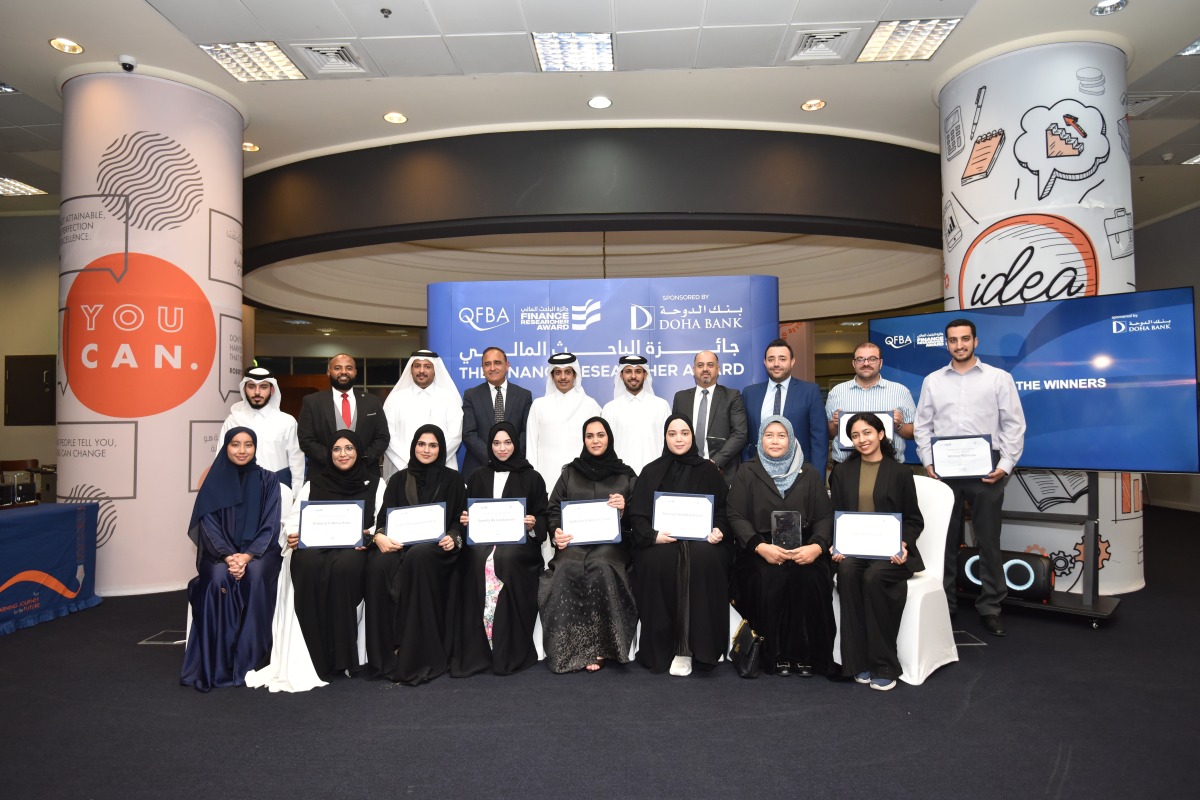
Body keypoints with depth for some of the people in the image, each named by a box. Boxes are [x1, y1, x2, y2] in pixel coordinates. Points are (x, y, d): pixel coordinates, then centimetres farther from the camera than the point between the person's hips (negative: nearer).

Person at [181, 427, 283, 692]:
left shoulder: (267, 480, 3)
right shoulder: (214, 481, 5)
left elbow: (270, 526, -2)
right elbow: (208, 525, -1)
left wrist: (248, 556, -19)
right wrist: (228, 556, -18)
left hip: (258, 552, -1)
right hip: (220, 552, 1)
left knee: (254, 576, -33)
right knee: (219, 578, -31)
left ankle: (249, 658, -24)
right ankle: (217, 664, -23)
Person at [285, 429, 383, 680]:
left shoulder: (373, 484, 18)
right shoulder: (314, 484, 24)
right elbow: (294, 518, 13)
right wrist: (291, 535, -9)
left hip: (354, 547, -1)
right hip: (315, 544, 2)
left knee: (343, 566, -36)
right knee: (309, 565, -34)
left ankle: (342, 656, -26)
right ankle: (314, 656, -25)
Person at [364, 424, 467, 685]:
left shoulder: (452, 479, 12)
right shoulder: (398, 479, 17)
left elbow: (460, 519, 6)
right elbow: (384, 517, 7)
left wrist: (453, 538, -16)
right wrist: (379, 536, -15)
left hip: (436, 546, -2)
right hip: (400, 544, 2)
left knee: (418, 557, -37)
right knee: (379, 563, -32)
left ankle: (419, 656, -30)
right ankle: (386, 655, -25)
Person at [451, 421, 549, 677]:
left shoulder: (532, 477, 11)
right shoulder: (478, 477, 18)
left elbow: (543, 517, 8)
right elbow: (470, 513, 16)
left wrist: (533, 524, -14)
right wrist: (465, 519, -6)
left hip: (520, 540, -2)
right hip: (484, 537, 2)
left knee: (505, 558, -35)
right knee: (478, 558, -33)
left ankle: (511, 652, -27)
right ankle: (475, 650, -28)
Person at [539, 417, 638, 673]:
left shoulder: (625, 474, 14)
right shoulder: (570, 471, 18)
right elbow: (554, 508, 12)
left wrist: (624, 509, -13)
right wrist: (557, 532, -8)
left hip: (610, 540, -1)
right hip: (575, 541, 1)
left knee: (601, 568, -35)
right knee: (566, 570, -32)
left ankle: (599, 646, -21)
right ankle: (571, 649, -22)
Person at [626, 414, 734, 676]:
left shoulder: (709, 471, 14)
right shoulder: (651, 472, 13)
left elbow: (724, 509, 10)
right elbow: (637, 514, 5)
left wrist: (719, 530, -12)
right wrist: (653, 535, -15)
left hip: (701, 539, 0)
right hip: (661, 541, 0)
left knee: (704, 558, -34)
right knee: (658, 560, -34)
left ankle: (691, 646, -26)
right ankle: (662, 647, -20)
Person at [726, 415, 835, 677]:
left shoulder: (809, 475, 16)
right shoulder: (748, 474, 12)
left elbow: (825, 517, 8)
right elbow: (735, 516, 1)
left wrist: (816, 546, -13)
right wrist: (760, 546, -16)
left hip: (803, 550, 1)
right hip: (761, 551, -1)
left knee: (809, 578, -30)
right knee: (770, 579, -31)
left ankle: (805, 654, -14)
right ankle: (777, 654, -15)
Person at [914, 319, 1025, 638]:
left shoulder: (999, 378, 3)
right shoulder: (932, 381, 9)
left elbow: (1014, 425, 0)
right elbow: (922, 426, 9)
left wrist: (1006, 464, -9)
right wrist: (928, 462, -2)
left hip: (985, 467, -2)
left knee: (988, 539, 5)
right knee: (944, 539, 8)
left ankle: (990, 608, 15)